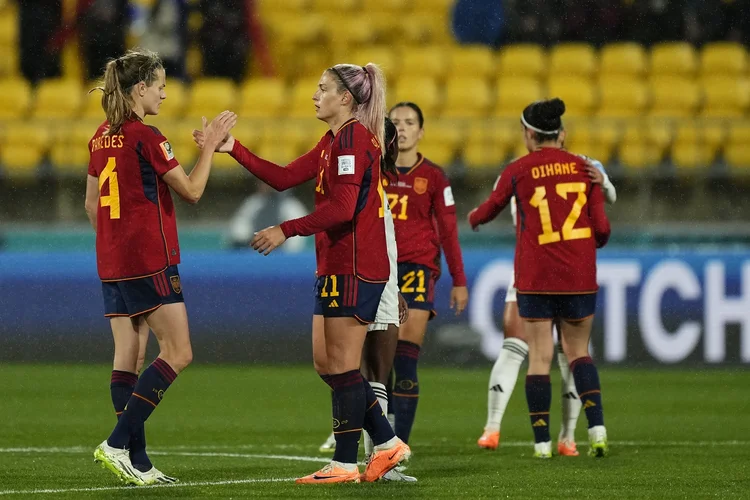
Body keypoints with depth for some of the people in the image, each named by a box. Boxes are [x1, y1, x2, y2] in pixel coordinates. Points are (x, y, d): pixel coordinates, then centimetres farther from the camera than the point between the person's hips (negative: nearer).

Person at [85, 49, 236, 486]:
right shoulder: (146, 137, -13)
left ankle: (137, 463, 4)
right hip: (150, 263, -9)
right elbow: (192, 190, -8)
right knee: (178, 353, -5)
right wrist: (210, 146, 1)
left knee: (128, 357, 6)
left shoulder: (103, 137, 11)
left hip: (113, 264, 9)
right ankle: (118, 444, -12)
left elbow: (92, 204, 18)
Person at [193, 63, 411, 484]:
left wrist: (286, 230, -19)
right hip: (337, 267, 10)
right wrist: (234, 149, 13)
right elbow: (284, 178, 18)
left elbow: (342, 207, -22)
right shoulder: (333, 141, 17)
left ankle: (346, 464, -1)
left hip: (353, 268, -10)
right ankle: (388, 444, 15)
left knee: (342, 364, -6)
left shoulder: (353, 137, -14)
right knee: (327, 362, 11)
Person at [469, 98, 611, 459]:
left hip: (535, 278, -2)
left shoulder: (518, 171, -3)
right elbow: (601, 228, -1)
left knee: (539, 357, 3)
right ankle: (597, 428, -2)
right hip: (579, 278, 2)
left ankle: (542, 442, 1)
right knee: (578, 351, 15)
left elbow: (492, 207, 14)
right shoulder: (583, 168, 1)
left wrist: (474, 218, 37)